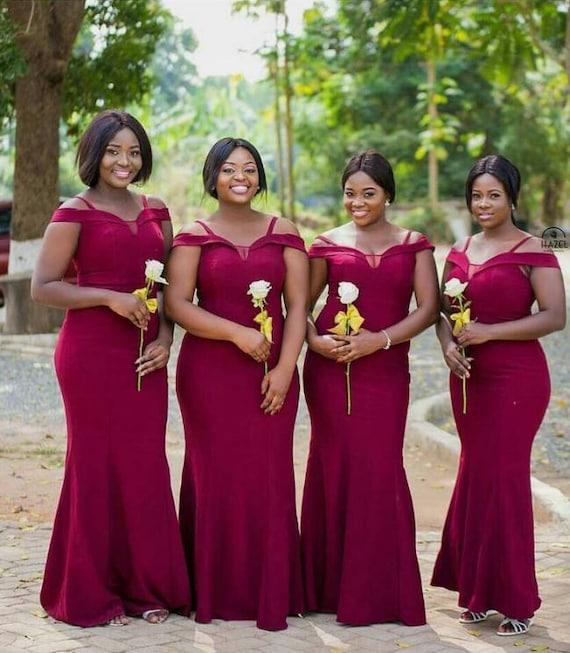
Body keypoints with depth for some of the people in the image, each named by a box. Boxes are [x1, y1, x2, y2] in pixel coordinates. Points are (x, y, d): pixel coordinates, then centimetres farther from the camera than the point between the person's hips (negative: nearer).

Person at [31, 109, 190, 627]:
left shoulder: (155, 211, 12)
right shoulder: (75, 212, -3)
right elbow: (43, 287, -8)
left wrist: (165, 337, 0)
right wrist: (111, 298, -16)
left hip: (145, 354, 5)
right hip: (91, 352, -5)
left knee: (147, 465, 6)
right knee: (97, 464, 0)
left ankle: (147, 588, 17)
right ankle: (92, 594, 12)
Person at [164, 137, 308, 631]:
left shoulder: (284, 234, 9)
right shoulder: (194, 236, 5)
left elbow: (298, 306, 4)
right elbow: (177, 304, -6)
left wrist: (284, 369, -8)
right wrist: (238, 334, -15)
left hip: (271, 374, 1)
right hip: (209, 373, -1)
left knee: (269, 477, 0)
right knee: (214, 475, 0)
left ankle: (270, 594, 9)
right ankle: (215, 592, 10)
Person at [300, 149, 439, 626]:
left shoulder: (413, 245, 8)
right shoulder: (328, 244, 8)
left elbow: (429, 307, -1)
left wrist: (380, 340, -13)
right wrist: (313, 339, -12)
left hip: (386, 369, 0)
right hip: (330, 368, 0)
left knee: (380, 470, -2)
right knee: (334, 466, 2)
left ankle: (380, 591, 9)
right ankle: (330, 585, 12)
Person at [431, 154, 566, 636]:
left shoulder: (531, 252, -7)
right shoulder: (459, 253, 12)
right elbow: (444, 312, 17)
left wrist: (488, 332, -19)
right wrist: (448, 345, -5)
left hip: (516, 378, -6)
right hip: (469, 378, 6)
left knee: (504, 477, -5)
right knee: (475, 475, 9)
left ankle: (516, 601, 6)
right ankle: (479, 592, 20)